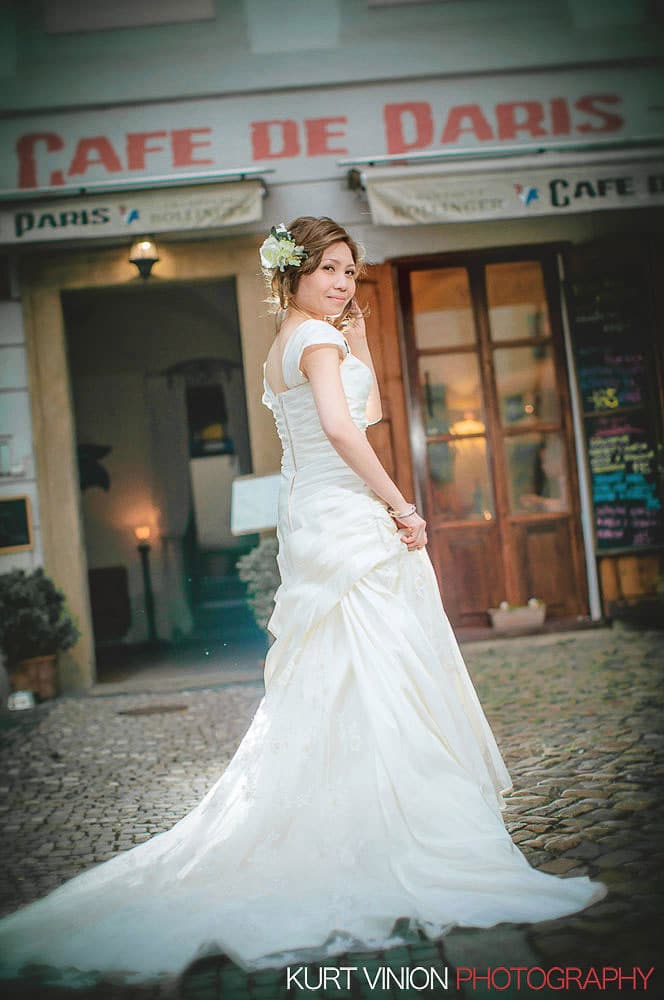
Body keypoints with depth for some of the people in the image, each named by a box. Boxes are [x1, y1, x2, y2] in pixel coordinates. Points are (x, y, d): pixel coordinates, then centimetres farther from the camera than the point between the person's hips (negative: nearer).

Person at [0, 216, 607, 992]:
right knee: (379, 677, -7)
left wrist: (358, 336, 21)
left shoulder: (281, 349, 20)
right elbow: (341, 426, -24)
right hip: (349, 524, -9)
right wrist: (398, 504, -18)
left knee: (326, 692, 12)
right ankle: (400, 845, -3)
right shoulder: (315, 335, -8)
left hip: (312, 524, 10)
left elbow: (368, 412, 26)